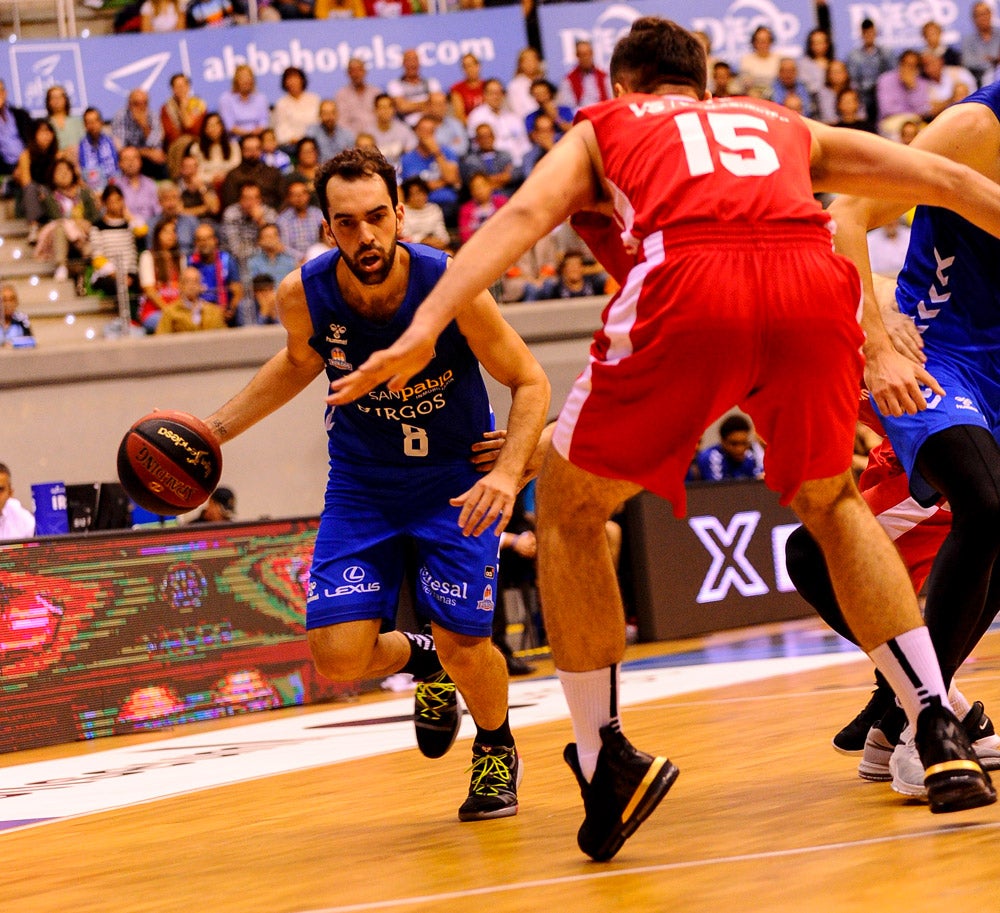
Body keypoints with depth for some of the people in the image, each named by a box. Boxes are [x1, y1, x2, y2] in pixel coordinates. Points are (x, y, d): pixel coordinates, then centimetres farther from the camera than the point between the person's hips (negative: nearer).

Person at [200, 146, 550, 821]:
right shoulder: (303, 295, -18)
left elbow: (529, 381, -14)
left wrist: (509, 473, -29)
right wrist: (215, 429, 4)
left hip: (455, 481, -2)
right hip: (361, 482, 2)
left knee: (464, 646, -11)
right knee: (338, 657, -11)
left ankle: (497, 752, 25)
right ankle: (421, 659, 26)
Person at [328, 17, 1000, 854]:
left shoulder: (604, 128, 30)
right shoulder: (786, 127, 37)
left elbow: (523, 216, 11)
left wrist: (423, 332, 0)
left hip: (687, 287, -2)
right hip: (810, 282, 3)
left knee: (569, 510, 19)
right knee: (832, 504, 28)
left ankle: (605, 762, 12)